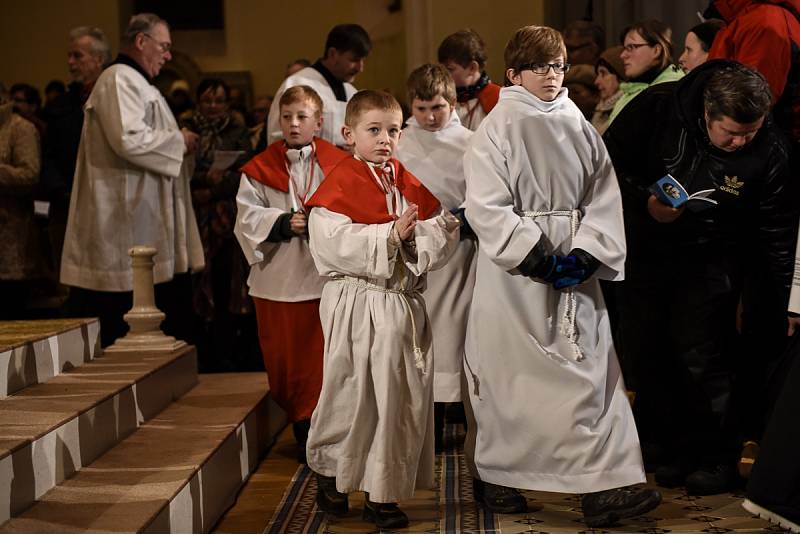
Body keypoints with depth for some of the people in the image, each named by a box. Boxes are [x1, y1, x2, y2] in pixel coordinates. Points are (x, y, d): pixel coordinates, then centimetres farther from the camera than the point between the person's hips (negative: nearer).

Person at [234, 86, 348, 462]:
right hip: (277, 276, 1)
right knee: (282, 358, 8)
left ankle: (311, 424, 13)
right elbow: (248, 217, -3)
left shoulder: (337, 164, 2)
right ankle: (300, 421, 24)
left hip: (324, 275, -1)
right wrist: (284, 223, -16)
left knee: (319, 357, 1)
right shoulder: (260, 168, 3)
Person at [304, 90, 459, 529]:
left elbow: (441, 232, 6)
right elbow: (335, 243, -18)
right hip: (356, 307, -5)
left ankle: (383, 493, 15)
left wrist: (422, 233, -16)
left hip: (404, 304, 5)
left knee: (400, 395, 5)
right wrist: (391, 235, -23)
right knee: (351, 392, 2)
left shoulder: (411, 186, 11)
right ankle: (330, 475, 25)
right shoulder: (338, 186, -5)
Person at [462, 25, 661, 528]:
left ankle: (603, 487, 3)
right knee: (510, 374, 3)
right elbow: (487, 205, -11)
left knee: (590, 369, 0)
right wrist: (536, 257, -17)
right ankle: (497, 477, 19)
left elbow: (604, 197, 6)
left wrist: (587, 253, -9)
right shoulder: (498, 128, -4)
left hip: (576, 272, 4)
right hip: (515, 271, -4)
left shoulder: (579, 128, 10)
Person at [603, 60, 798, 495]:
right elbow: (609, 161, -5)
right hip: (644, 249, 2)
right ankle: (667, 448, 21)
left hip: (711, 260, -2)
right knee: (644, 354, 6)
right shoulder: (657, 108, -17)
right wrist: (645, 199, -20)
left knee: (701, 357, -8)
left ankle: (717, 457, 9)